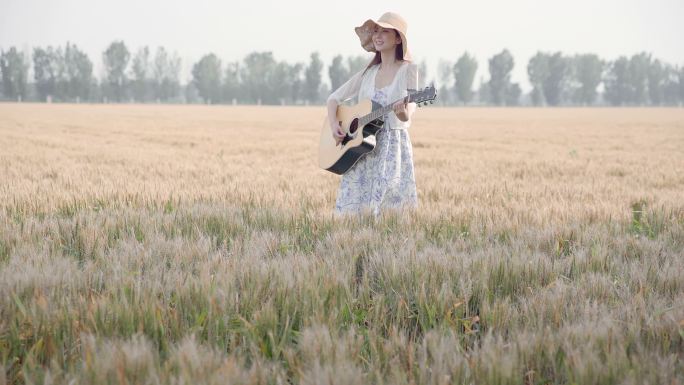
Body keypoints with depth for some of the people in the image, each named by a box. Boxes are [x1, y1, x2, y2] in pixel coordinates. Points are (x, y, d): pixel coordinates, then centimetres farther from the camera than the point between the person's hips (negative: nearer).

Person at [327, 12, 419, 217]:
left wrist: (403, 113, -34)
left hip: (394, 146, -4)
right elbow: (334, 98, 18)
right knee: (352, 206, -3)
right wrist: (334, 125, 0)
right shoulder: (368, 73, 13)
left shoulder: (408, 70, -1)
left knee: (389, 204, -13)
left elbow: (408, 114, -10)